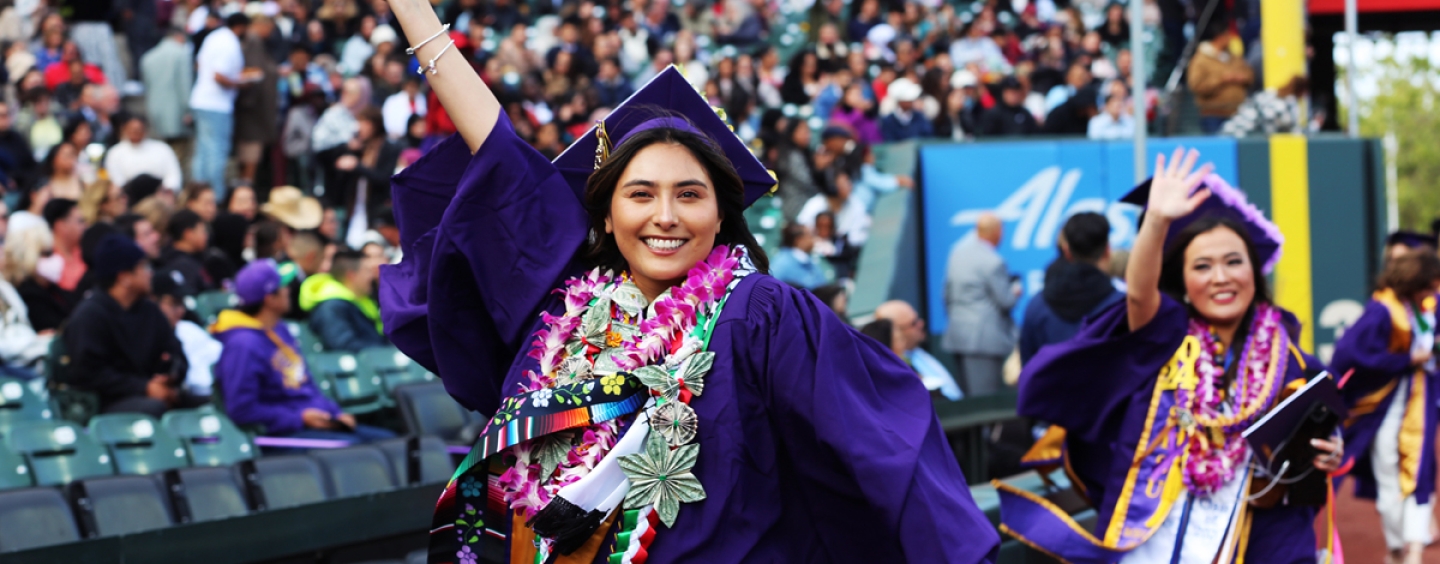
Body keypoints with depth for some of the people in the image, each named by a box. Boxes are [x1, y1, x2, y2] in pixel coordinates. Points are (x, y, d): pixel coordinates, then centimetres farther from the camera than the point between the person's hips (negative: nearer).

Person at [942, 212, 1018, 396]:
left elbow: (948, 293, 16)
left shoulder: (958, 250, 8)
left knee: (968, 395, 12)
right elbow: (1005, 301, -12)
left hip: (957, 332, 8)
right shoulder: (993, 263, -17)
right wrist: (1015, 292, 9)